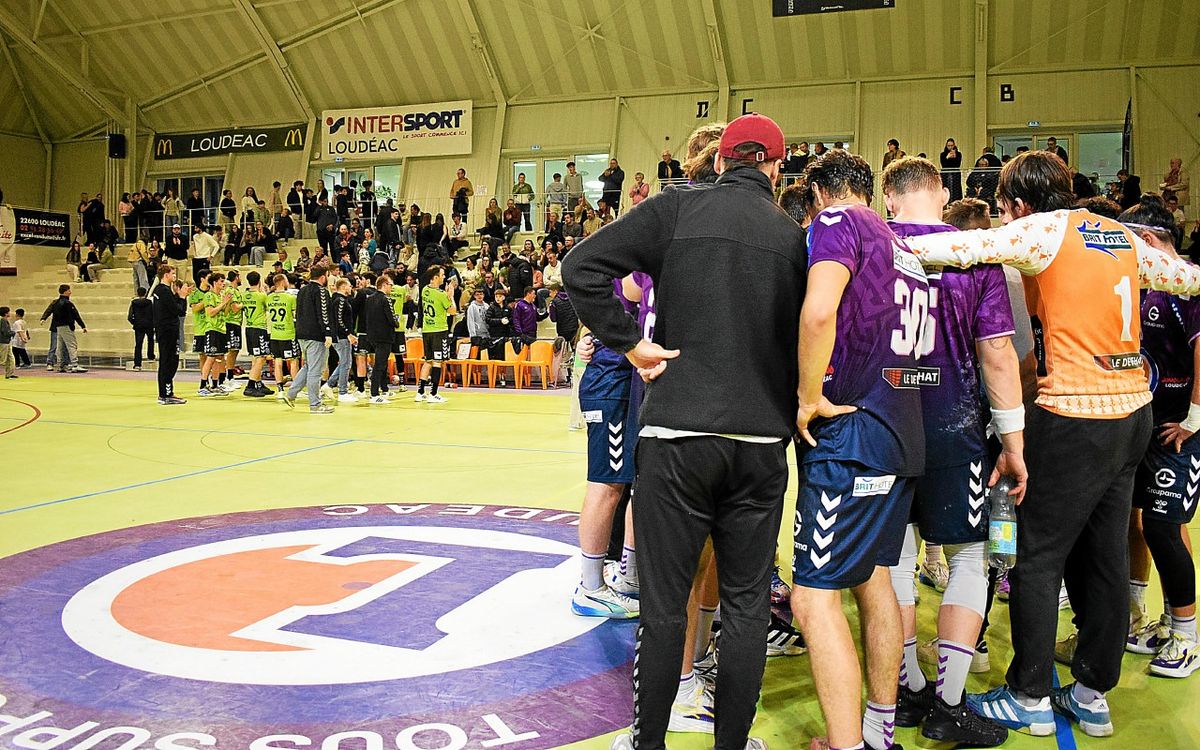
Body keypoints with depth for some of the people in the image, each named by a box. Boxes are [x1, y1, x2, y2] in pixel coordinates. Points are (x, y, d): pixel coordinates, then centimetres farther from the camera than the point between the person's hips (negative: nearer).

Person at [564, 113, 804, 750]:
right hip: (762, 441, 2)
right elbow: (805, 334, 6)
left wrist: (632, 343, -3)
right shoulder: (792, 233, 5)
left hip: (677, 435, -1)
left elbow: (581, 267, -8)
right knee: (746, 603, 13)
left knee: (664, 602, 8)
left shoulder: (678, 207, 1)